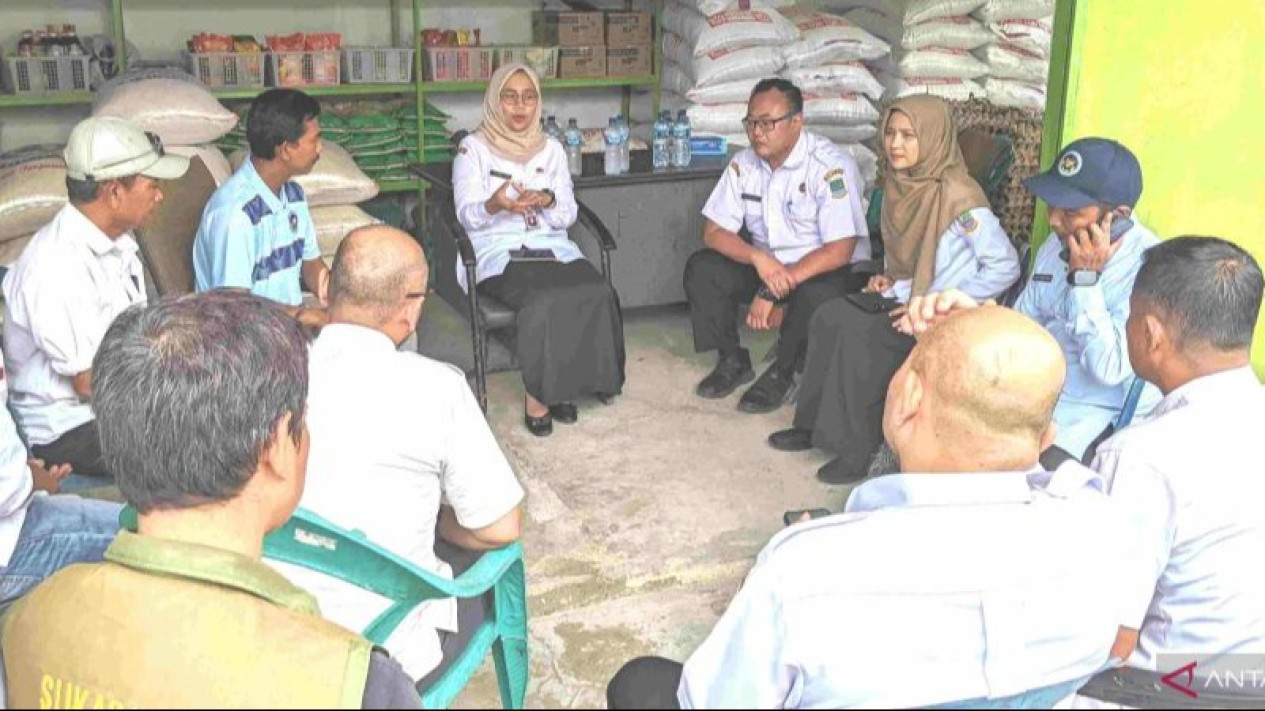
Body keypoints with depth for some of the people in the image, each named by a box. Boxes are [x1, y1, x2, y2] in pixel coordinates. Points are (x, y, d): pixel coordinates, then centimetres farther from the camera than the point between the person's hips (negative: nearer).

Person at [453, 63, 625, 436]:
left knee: (598, 293, -27)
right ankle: (539, 393, -17)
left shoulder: (552, 149, 19)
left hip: (554, 247, 4)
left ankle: (560, 387, -14)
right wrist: (495, 205, -26)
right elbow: (467, 215, -3)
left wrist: (547, 201, -13)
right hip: (499, 254, -4)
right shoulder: (473, 148, 8)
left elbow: (568, 213, 11)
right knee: (546, 299, -35)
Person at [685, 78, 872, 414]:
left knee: (817, 295, -38)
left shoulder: (831, 166, -20)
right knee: (701, 268, -15)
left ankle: (783, 373, -11)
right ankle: (733, 361, 1)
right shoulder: (743, 165, -2)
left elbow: (840, 251, -26)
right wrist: (758, 258, -26)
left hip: (821, 271, -5)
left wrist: (774, 289, -30)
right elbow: (714, 232, -4)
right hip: (766, 266, 5)